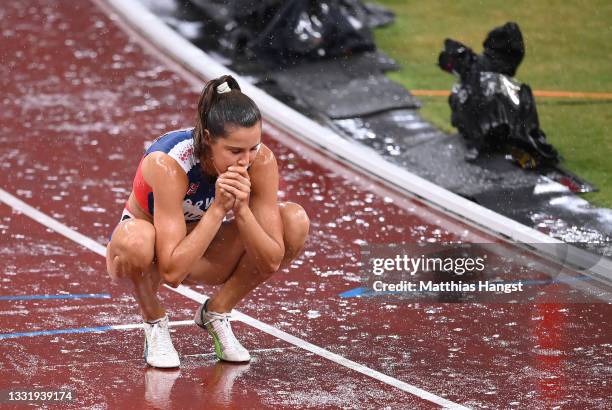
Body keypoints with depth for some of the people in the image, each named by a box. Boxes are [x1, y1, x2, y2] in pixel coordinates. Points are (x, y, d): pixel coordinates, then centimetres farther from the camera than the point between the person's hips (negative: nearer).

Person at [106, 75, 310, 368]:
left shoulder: (261, 161, -23)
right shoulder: (169, 163, -35)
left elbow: (272, 260, -21)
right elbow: (172, 272, -38)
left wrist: (242, 209, -36)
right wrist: (219, 208, -40)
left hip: (201, 255, 4)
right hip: (153, 256, -4)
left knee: (295, 221, -19)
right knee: (135, 239, -42)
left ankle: (216, 313, 0)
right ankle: (154, 322, -8)